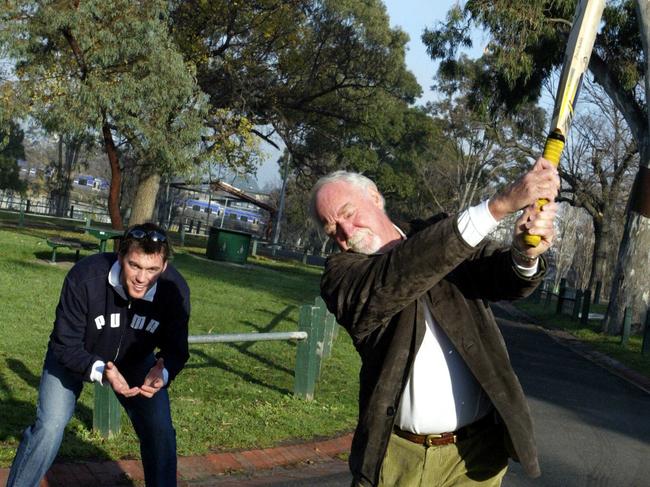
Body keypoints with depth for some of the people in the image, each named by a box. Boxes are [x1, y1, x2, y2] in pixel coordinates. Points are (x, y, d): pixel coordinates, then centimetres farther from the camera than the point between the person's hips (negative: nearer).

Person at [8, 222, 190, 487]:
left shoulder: (175, 289, -29)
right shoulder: (84, 277, -37)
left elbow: (176, 348, -17)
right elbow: (65, 345, -29)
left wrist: (162, 373, -41)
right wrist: (101, 371, -48)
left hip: (136, 360, 2)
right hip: (75, 357, -2)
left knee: (160, 433, -6)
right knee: (49, 427, -16)